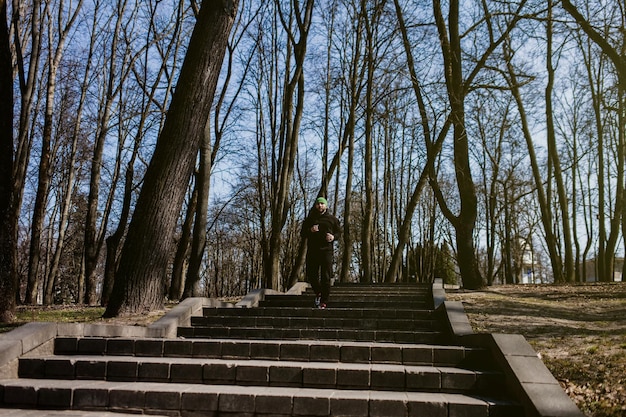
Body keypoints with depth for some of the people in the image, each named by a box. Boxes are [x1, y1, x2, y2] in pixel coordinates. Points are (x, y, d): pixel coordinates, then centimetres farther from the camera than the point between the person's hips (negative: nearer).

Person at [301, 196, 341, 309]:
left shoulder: (332, 219, 11)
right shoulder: (309, 219, 13)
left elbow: (339, 232, 15)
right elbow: (302, 234, 13)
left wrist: (333, 237, -7)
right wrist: (310, 230, -7)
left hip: (327, 251, -2)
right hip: (312, 251, 2)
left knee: (326, 278, -5)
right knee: (311, 276, 2)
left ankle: (323, 302, 1)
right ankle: (318, 293, 29)